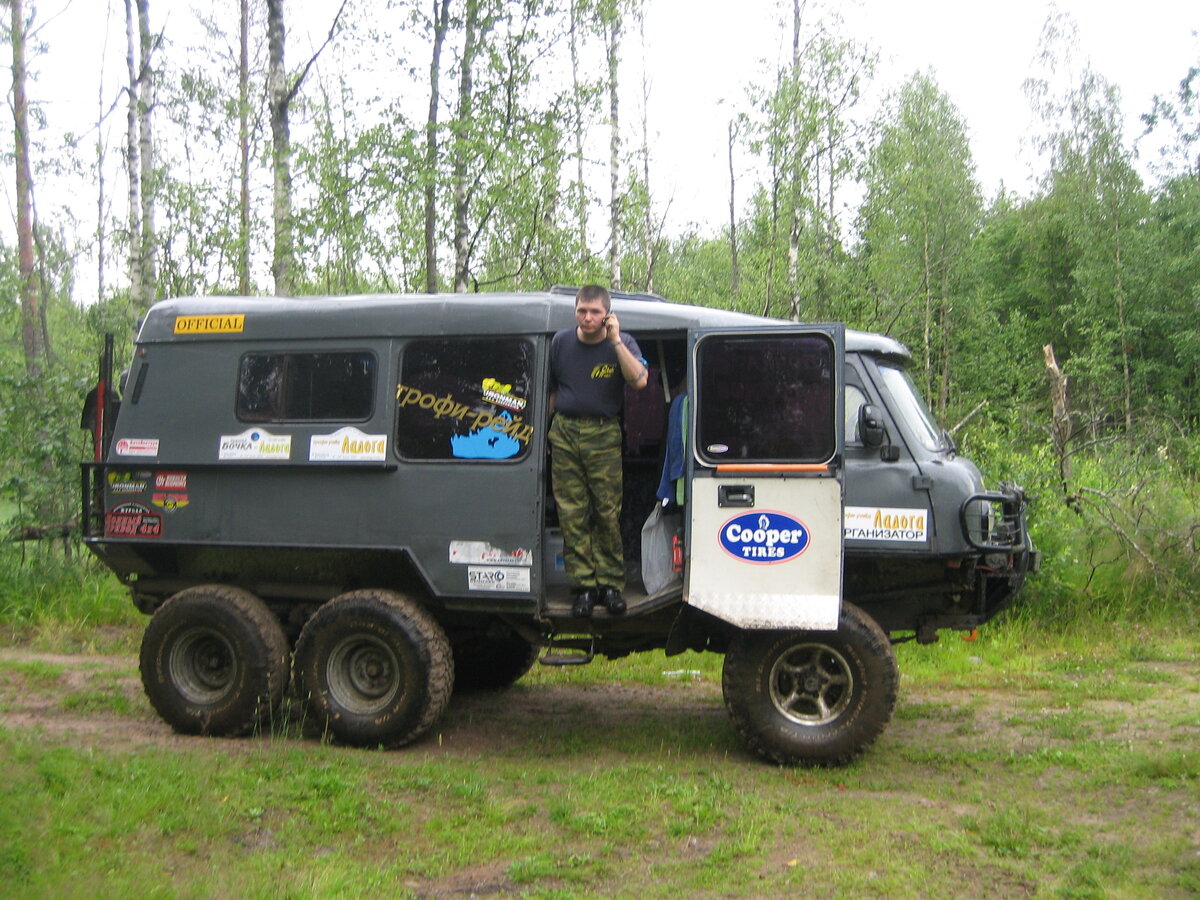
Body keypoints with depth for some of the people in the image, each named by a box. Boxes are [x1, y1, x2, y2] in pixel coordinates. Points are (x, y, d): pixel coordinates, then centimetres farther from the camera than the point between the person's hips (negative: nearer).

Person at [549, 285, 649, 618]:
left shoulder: (622, 343, -1)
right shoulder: (561, 342, 6)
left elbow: (639, 380, -19)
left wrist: (615, 340, -19)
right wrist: (542, 433, 14)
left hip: (604, 435, -2)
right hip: (565, 432, 2)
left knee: (608, 512, -3)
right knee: (571, 514, -1)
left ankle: (611, 583, 5)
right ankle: (583, 585, 4)